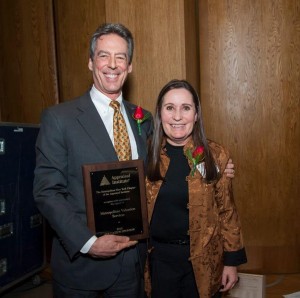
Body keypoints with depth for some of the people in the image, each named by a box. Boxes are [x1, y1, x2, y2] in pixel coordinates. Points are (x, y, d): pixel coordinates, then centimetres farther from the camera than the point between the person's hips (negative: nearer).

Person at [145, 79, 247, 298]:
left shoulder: (216, 155, -8)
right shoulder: (147, 155, -4)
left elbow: (227, 211, -3)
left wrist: (232, 261, -2)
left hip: (203, 258, 0)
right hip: (158, 256, 1)